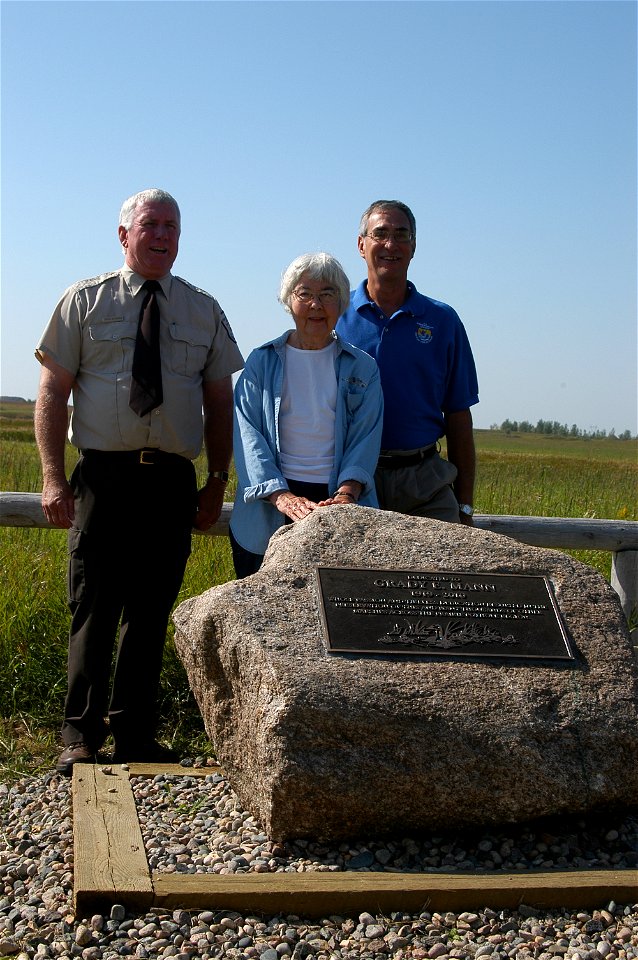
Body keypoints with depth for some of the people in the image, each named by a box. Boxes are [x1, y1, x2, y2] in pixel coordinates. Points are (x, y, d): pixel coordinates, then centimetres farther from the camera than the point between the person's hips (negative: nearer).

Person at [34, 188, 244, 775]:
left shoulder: (205, 313, 13)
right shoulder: (85, 302, 7)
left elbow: (220, 402, 13)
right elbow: (52, 393, 3)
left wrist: (218, 482, 6)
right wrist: (53, 477, -6)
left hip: (173, 482, 2)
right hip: (103, 477, -2)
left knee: (151, 615, 7)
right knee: (94, 611, -4)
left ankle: (136, 737, 17)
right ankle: (81, 738, 6)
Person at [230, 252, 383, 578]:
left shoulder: (362, 369, 11)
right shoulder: (261, 362, 9)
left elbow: (366, 437, 2)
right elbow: (248, 435, -2)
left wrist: (346, 493, -16)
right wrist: (281, 495, -16)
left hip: (339, 505, 0)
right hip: (269, 512, 0)